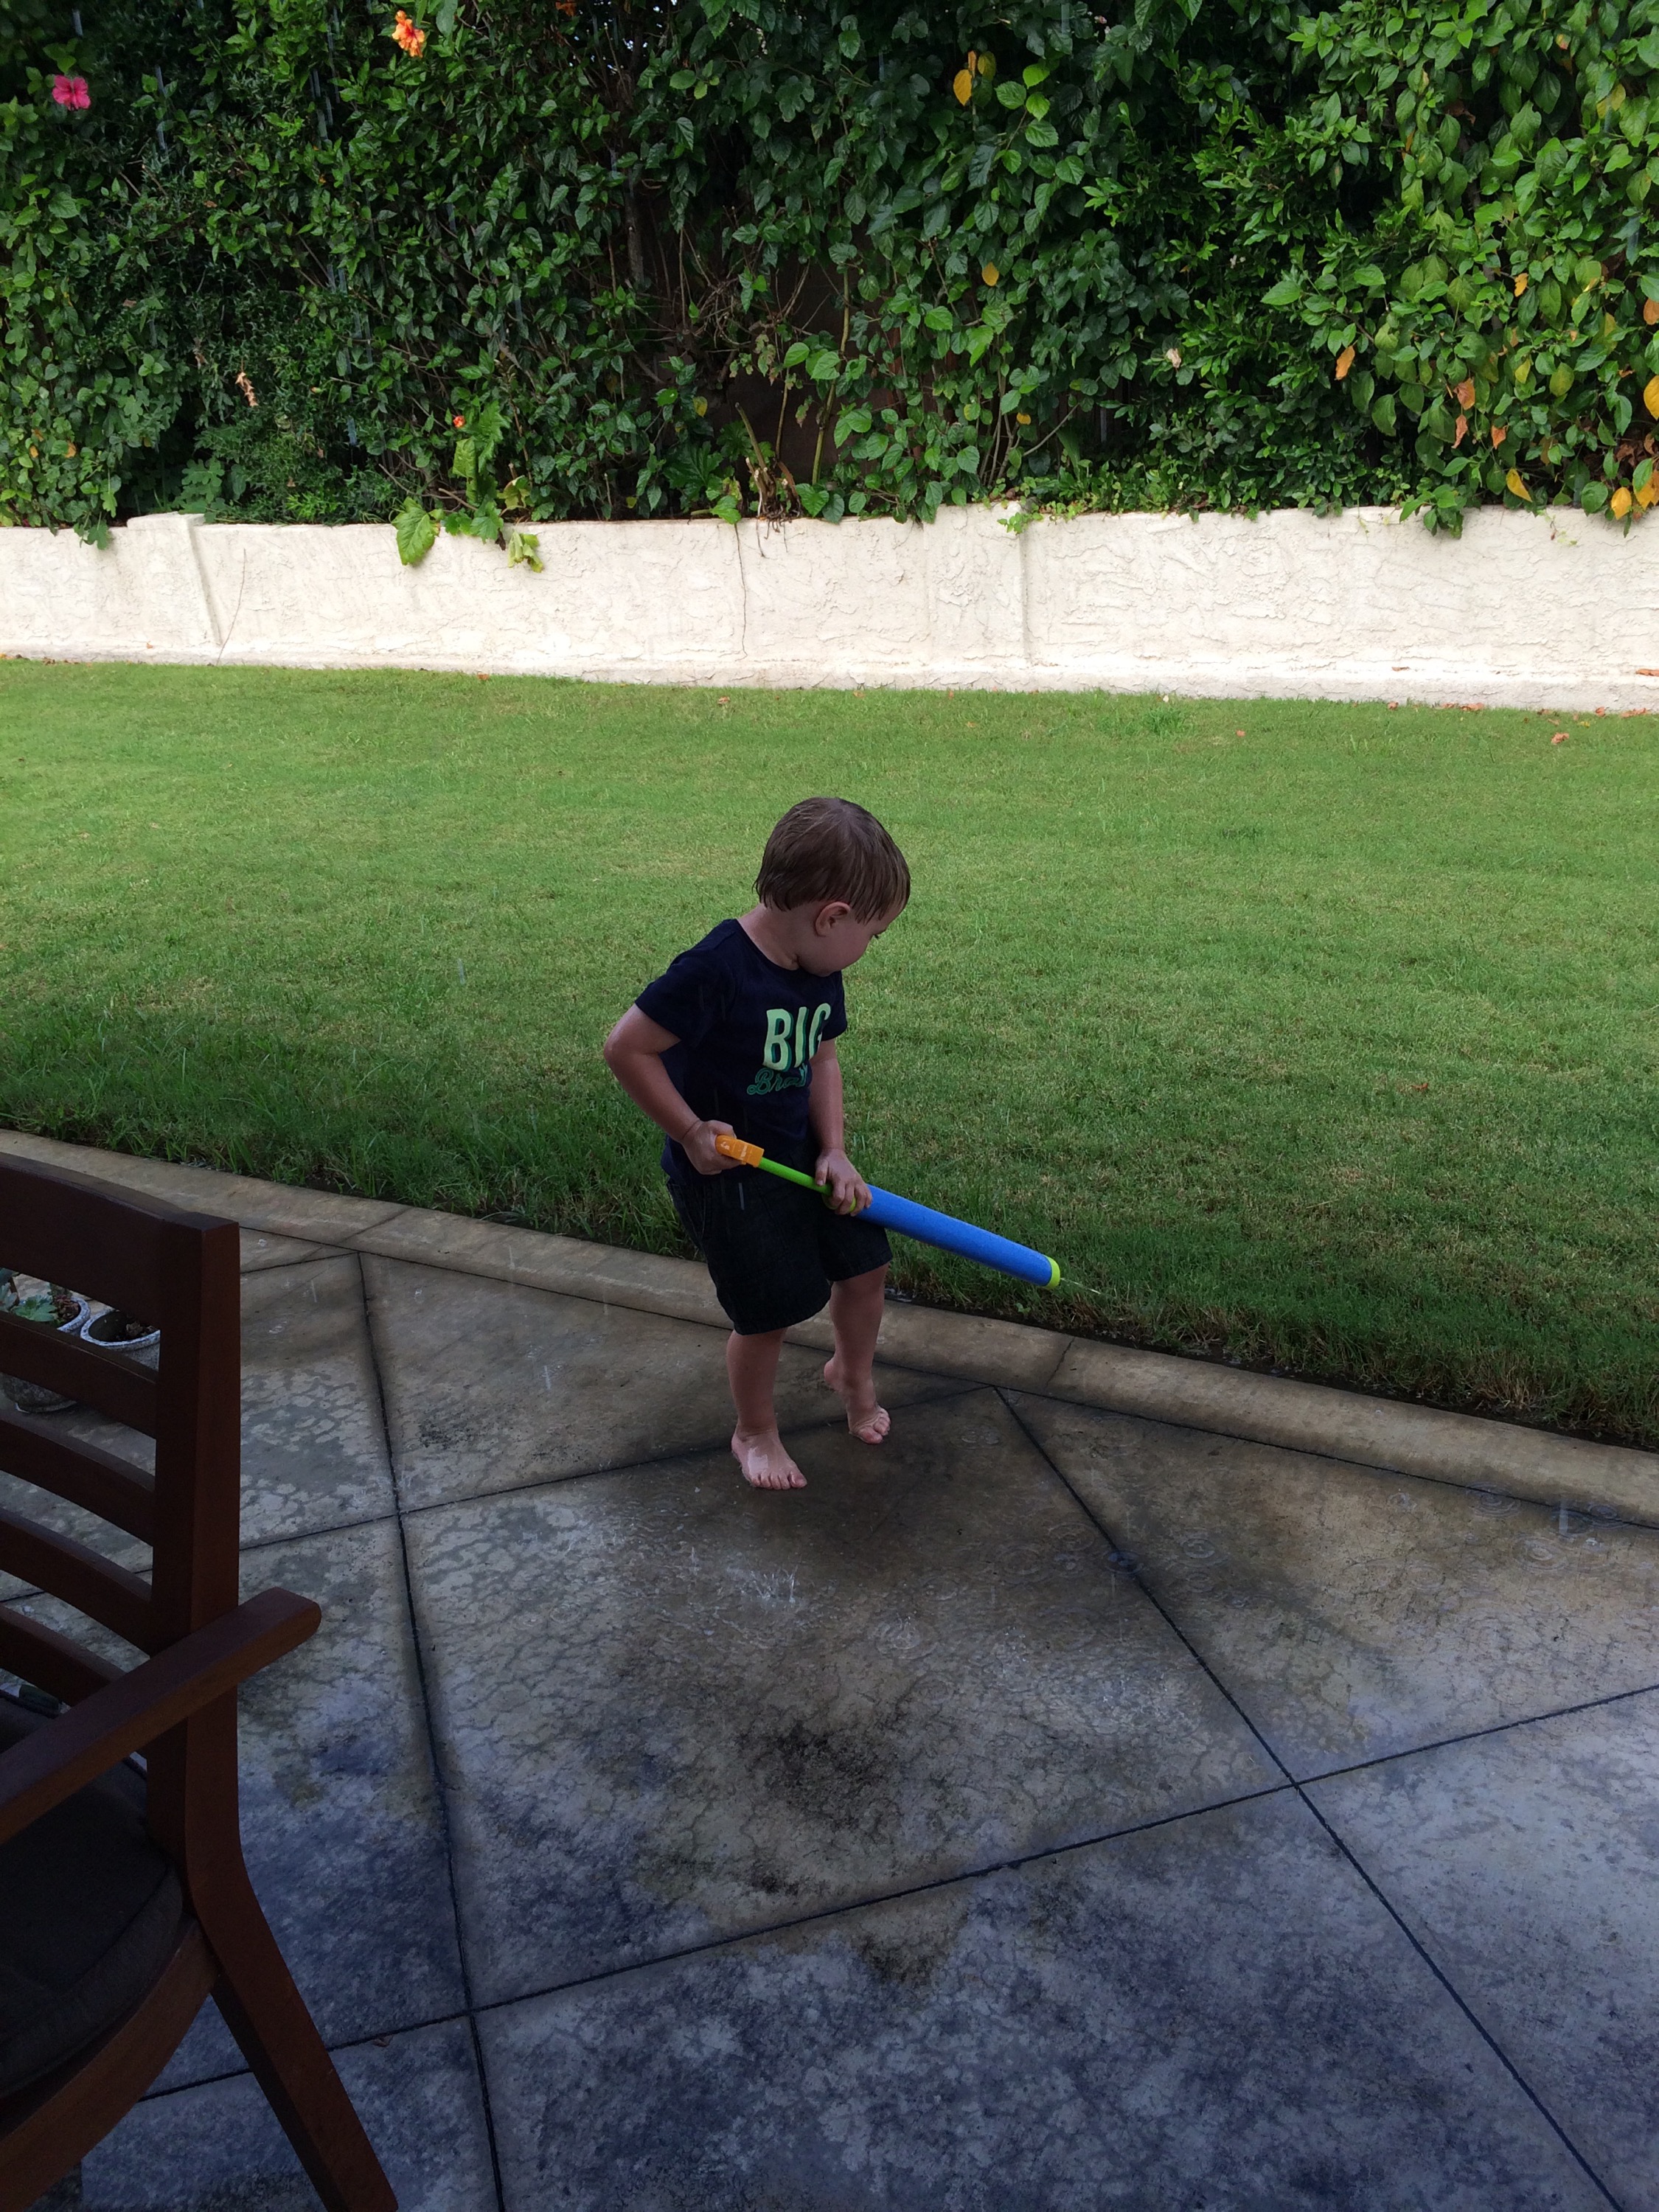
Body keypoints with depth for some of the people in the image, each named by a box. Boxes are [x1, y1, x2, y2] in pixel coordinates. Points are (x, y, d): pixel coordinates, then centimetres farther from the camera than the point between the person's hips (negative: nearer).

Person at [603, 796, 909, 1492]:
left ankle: (852, 1372, 46)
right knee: (769, 1315, 2)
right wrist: (691, 1132, -21)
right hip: (725, 1174, -7)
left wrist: (834, 1152, -3)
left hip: (798, 1155, 8)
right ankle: (754, 1433, 31)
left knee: (863, 1263, 15)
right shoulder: (715, 970, -29)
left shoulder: (818, 973, -3)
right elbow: (626, 1048, -26)